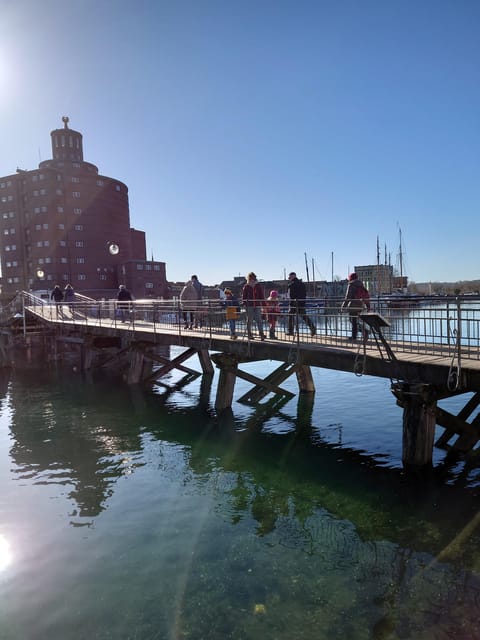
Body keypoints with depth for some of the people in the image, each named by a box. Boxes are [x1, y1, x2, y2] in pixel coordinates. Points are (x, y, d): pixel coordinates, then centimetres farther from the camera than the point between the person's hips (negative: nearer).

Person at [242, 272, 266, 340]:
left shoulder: (259, 286, 6)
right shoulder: (246, 287, 2)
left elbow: (262, 296, 8)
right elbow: (244, 296, 4)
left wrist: (263, 304, 2)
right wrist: (244, 304, -4)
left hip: (258, 306, 1)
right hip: (249, 306, -1)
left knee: (259, 320, -4)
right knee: (249, 320, 6)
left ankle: (261, 334, -4)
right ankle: (249, 334, 15)